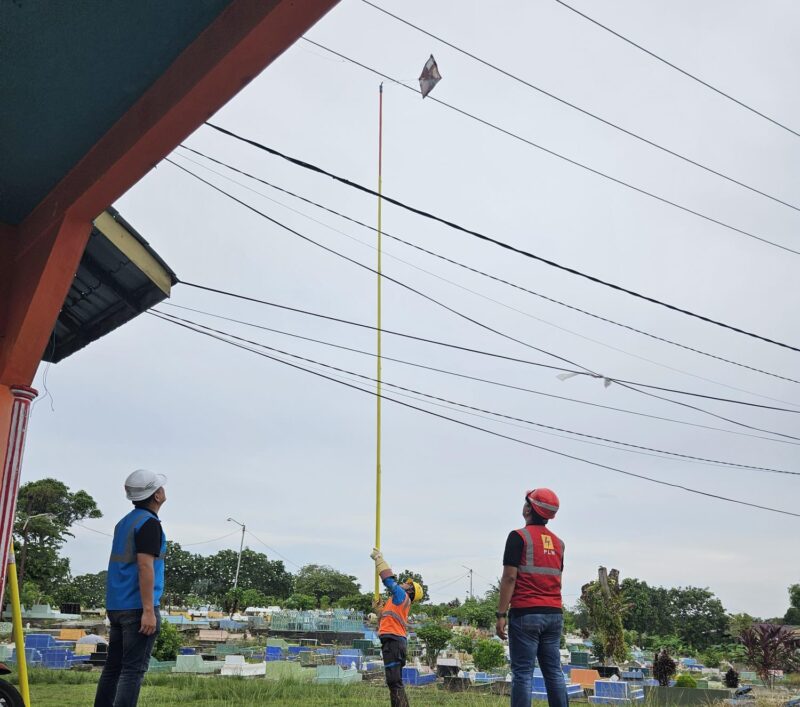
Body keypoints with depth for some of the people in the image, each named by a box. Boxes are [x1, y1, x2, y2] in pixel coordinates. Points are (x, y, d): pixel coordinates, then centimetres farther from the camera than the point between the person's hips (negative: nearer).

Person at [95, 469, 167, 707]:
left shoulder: (124, 522, 16)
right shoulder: (149, 523, -12)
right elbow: (145, 567, -19)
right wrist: (149, 610, -21)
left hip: (116, 606, 9)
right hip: (138, 607, -9)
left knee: (113, 666, 12)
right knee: (133, 669, -7)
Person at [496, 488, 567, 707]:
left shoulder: (519, 536, -6)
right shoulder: (558, 542, 14)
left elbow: (510, 578, -11)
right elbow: (557, 580, 17)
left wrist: (501, 615, -10)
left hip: (526, 613, -6)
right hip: (554, 614, 6)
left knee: (522, 672, -3)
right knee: (553, 671, 10)